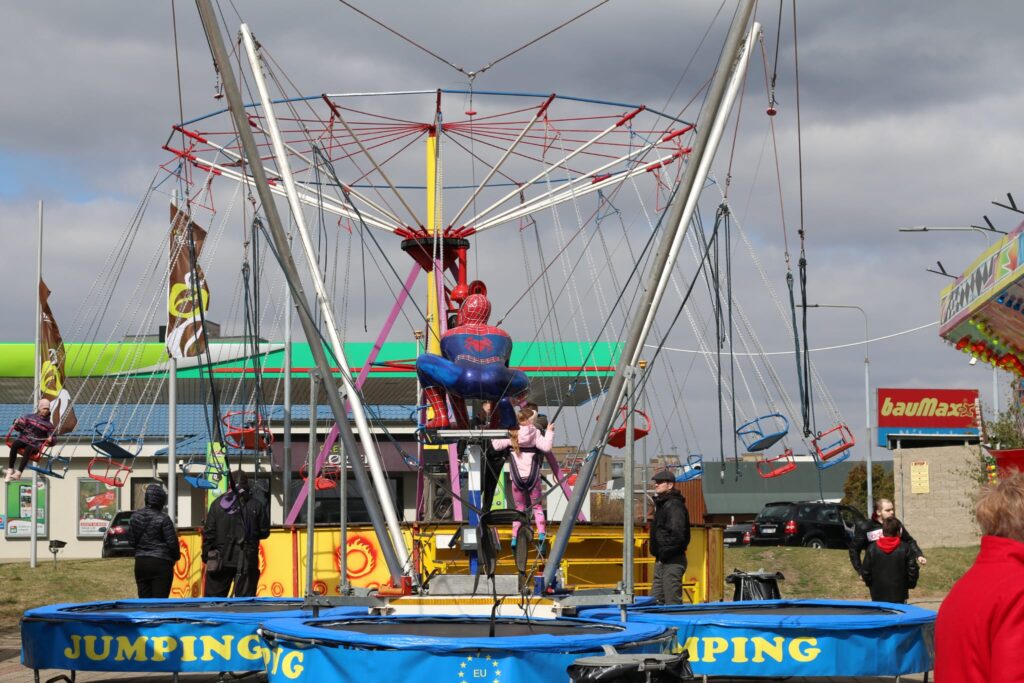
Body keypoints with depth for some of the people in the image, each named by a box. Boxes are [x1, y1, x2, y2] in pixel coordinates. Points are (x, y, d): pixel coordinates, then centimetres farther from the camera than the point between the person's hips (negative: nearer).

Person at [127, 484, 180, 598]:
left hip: (140, 562, 5)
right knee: (159, 599, -3)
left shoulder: (135, 516, 4)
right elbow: (172, 542, -10)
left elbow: (131, 541, 9)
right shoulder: (163, 518, -13)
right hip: (161, 563, -5)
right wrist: (176, 556, 8)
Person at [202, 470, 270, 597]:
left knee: (213, 597, 8)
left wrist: (206, 555, 8)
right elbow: (264, 532, 4)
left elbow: (209, 532, 0)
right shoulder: (257, 505, 0)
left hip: (221, 559, 1)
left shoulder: (217, 504, 1)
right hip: (247, 561, -1)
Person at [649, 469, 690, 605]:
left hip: (672, 562, -11)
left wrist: (664, 553, -18)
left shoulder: (674, 505, -14)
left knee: (672, 601, -9)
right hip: (662, 561, 11)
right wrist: (658, 555, 15)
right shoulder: (661, 504, 18)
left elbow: (677, 534, -24)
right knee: (655, 600, 11)